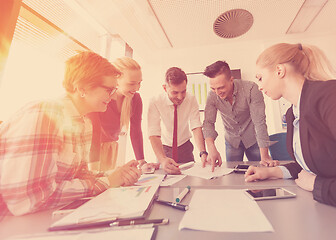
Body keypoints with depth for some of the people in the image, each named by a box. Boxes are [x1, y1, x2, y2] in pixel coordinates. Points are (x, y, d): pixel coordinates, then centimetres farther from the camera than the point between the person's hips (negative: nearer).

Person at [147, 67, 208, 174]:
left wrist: (203, 153, -37)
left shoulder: (191, 100, -14)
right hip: (164, 148, -1)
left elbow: (196, 127, -20)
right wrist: (162, 159, -44)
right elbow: (154, 134, -28)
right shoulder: (155, 102, -21)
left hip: (185, 148, 2)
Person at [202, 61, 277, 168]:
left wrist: (264, 156, -28)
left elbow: (259, 122, -26)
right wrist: (212, 149, -35)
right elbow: (208, 123, -18)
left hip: (253, 139, -1)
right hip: (231, 141, 2)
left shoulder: (250, 88, -26)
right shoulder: (212, 96, -19)